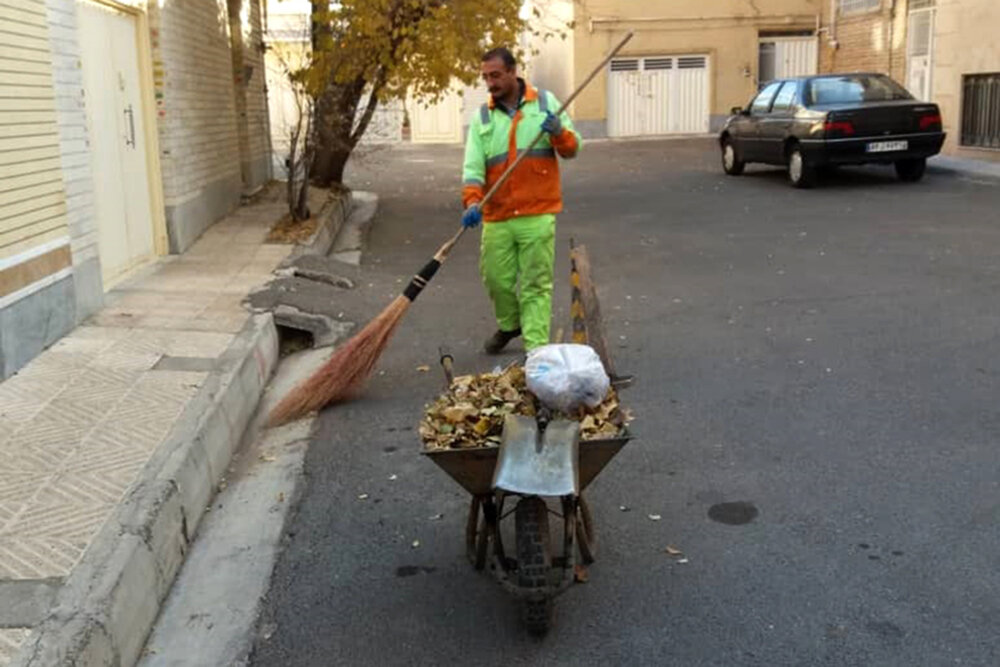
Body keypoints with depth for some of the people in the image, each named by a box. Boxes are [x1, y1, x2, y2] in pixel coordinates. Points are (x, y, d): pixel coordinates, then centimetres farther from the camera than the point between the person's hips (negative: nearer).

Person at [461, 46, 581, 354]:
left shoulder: (546, 102, 6)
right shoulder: (482, 117, 7)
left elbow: (573, 149, 6)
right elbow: (473, 166, -1)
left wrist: (559, 132, -16)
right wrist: (472, 202, -18)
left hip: (537, 214, -2)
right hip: (496, 217, 2)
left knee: (536, 285, -1)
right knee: (496, 280, 11)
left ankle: (535, 348, 5)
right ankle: (509, 325, 39)